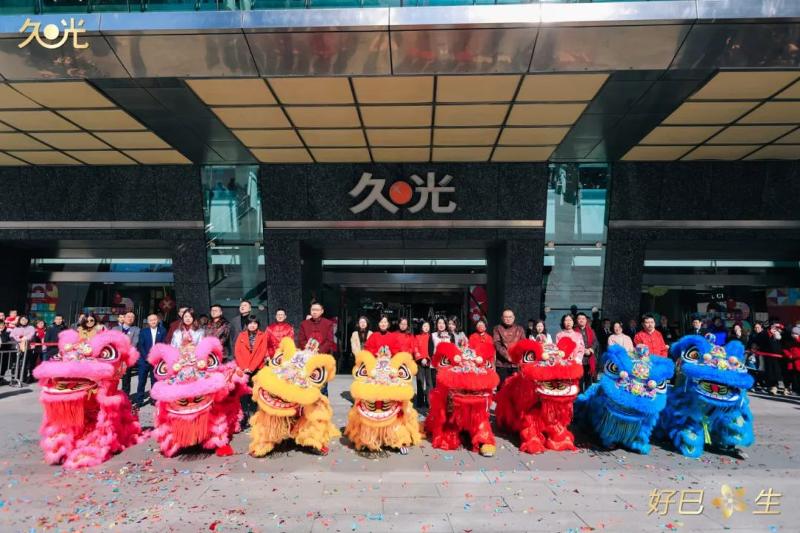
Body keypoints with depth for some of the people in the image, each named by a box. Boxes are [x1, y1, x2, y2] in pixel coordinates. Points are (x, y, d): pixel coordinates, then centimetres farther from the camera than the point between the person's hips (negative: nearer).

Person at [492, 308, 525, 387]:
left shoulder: (520, 329, 14)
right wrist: (508, 356, -16)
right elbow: (497, 345, -5)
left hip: (517, 363, 2)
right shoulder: (497, 329, 6)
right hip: (502, 363, -2)